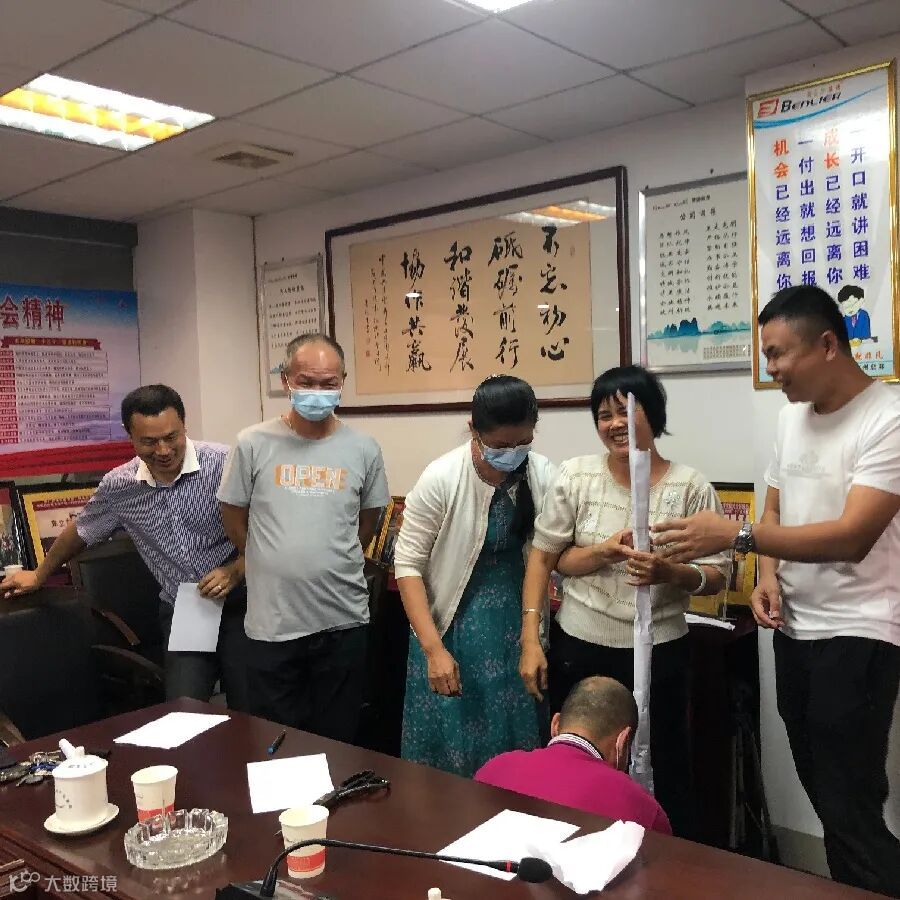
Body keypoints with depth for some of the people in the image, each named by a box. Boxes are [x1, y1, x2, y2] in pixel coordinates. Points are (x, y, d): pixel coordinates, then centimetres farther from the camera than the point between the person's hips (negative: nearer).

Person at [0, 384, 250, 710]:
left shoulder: (224, 463, -15)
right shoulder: (118, 485, -1)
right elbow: (81, 531, 19)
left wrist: (235, 571, -20)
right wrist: (39, 576, 31)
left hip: (238, 606, -3)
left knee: (250, 715, -3)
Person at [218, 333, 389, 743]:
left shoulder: (364, 450, -1)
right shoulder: (253, 444, -6)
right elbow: (234, 520, 4)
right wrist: (276, 565, 9)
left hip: (344, 622, 1)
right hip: (272, 624, -1)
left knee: (337, 741, 16)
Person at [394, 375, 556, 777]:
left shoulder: (544, 474, -8)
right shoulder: (442, 478, -17)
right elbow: (408, 565, -13)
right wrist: (434, 648, -17)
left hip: (518, 624, 3)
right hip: (454, 624, -3)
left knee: (514, 741, 11)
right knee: (448, 746, 5)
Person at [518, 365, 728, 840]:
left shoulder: (690, 486, -7)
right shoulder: (575, 475, -3)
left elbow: (718, 576, -5)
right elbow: (544, 556, 2)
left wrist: (669, 573, -23)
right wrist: (566, 595, -14)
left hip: (658, 652, -1)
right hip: (578, 648, 2)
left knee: (664, 775, 9)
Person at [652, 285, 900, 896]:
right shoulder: (793, 415, 8)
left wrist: (736, 536, -32)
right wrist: (768, 578, -2)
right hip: (794, 628, 7)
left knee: (851, 811, -5)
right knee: (824, 794, 17)